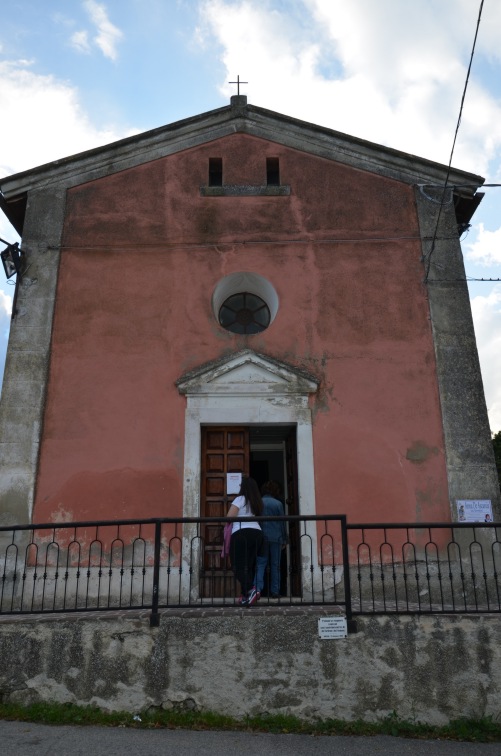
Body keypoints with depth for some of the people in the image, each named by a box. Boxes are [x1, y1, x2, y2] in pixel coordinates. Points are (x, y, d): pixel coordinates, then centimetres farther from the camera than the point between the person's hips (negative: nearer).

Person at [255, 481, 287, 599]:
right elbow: (282, 523, 2)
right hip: (276, 538, -1)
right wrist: (284, 540, 10)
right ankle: (274, 592, 9)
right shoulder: (278, 504, -2)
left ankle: (257, 588, -17)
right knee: (275, 565, 7)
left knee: (260, 564, 1)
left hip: (262, 537, 1)